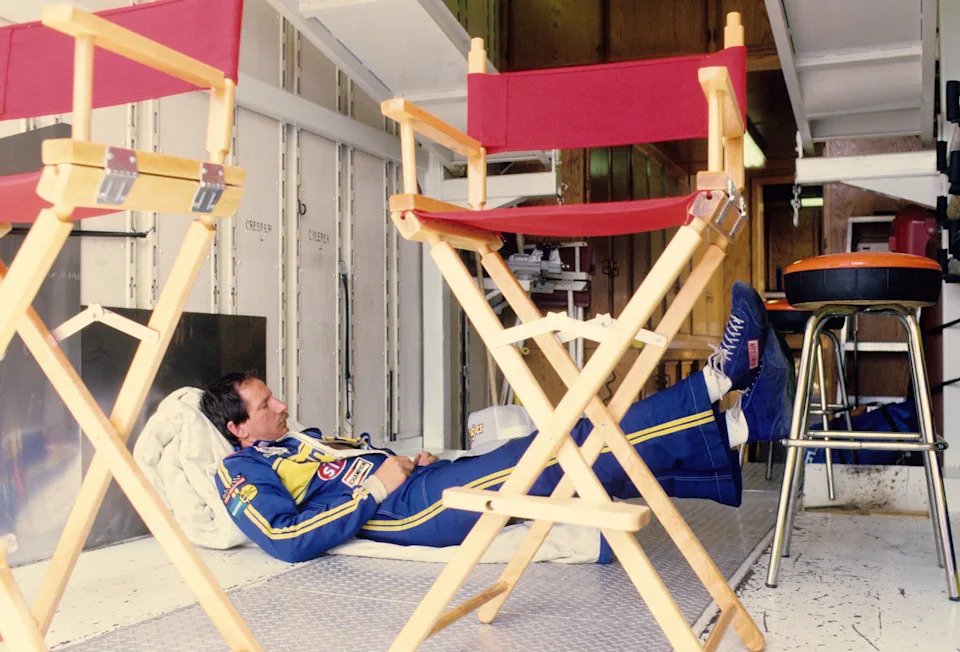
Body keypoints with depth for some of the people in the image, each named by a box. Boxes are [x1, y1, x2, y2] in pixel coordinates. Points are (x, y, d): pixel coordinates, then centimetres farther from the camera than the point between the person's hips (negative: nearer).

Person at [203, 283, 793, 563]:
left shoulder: (309, 440, 29)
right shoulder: (244, 470, 3)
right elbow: (287, 541, -15)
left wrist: (416, 459, 9)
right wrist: (373, 486, -13)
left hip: (431, 481, 9)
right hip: (410, 507, -9)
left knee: (592, 452, -5)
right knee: (560, 449, -18)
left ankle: (743, 421, -9)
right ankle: (719, 379, -15)